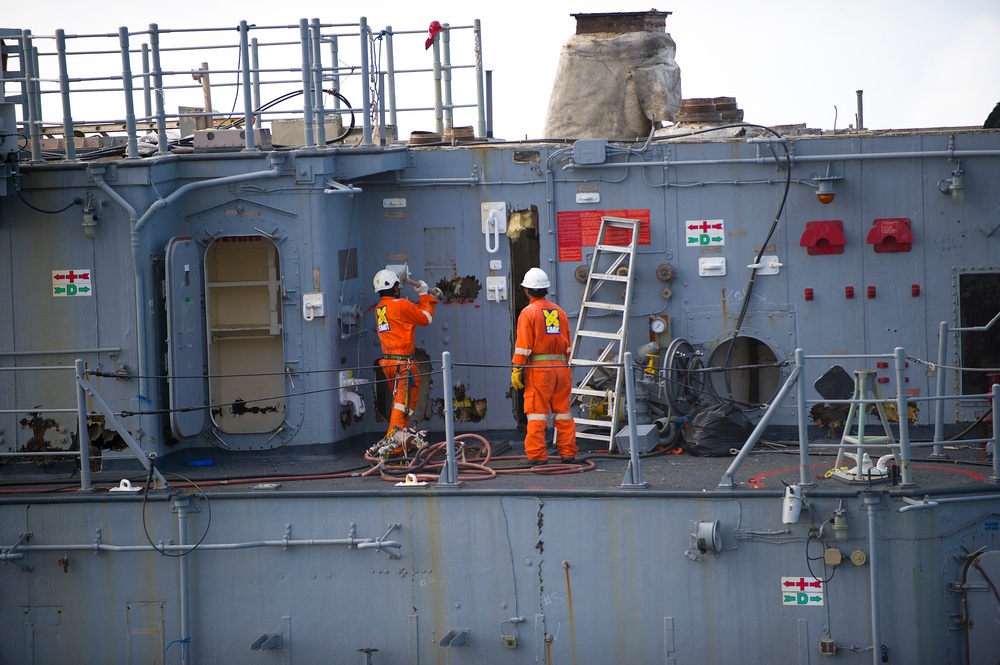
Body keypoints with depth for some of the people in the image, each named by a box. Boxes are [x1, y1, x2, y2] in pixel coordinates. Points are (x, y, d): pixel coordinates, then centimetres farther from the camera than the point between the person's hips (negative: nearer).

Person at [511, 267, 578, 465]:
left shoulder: (528, 312, -5)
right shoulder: (559, 311, 11)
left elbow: (523, 345, -10)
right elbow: (568, 344, 14)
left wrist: (517, 369, -7)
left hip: (538, 369, -5)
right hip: (560, 367, 5)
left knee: (536, 413, -2)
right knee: (563, 412, 10)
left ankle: (537, 454, -4)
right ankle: (568, 453, 12)